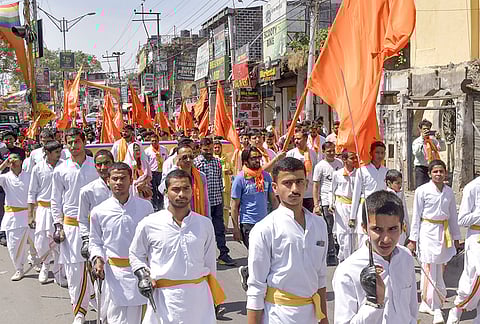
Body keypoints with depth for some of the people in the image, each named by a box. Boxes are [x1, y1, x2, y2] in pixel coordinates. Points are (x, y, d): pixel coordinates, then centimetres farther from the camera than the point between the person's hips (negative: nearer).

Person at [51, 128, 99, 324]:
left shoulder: (97, 166, 3)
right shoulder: (61, 171, 5)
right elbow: (56, 201, 9)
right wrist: (58, 226, 2)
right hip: (71, 225, 1)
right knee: (74, 269, 2)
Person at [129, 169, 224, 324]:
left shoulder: (205, 224, 2)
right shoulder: (149, 224, -4)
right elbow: (135, 255, 12)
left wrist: (214, 299, 16)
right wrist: (143, 275, -5)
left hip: (199, 296, 2)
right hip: (164, 298, -2)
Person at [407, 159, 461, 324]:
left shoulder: (449, 192, 7)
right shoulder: (422, 190, -6)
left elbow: (453, 216, 15)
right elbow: (416, 216, -3)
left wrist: (456, 237, 15)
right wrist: (413, 239, -4)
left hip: (444, 231, 5)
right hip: (428, 231, -5)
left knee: (438, 269, 9)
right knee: (431, 269, -6)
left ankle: (425, 303, 24)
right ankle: (436, 310, 0)